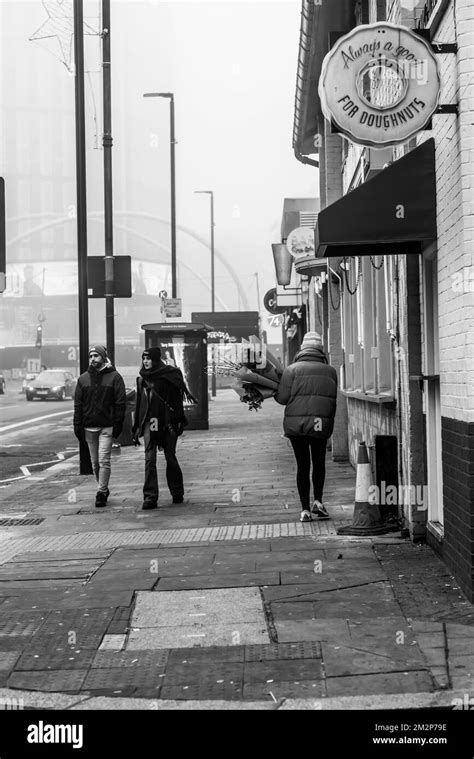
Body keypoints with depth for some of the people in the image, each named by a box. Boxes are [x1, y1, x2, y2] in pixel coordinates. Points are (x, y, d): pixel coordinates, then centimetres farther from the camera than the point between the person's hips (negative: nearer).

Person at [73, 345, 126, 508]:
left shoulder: (114, 377, -1)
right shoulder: (83, 378, 10)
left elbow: (120, 403, -3)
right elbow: (78, 404, 10)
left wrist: (118, 425, -9)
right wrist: (78, 426, 3)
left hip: (107, 427, -4)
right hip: (89, 427, 4)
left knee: (103, 460, -10)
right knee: (95, 462, 10)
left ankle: (101, 492, -6)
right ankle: (103, 489, 23)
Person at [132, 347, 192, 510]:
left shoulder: (169, 375, -2)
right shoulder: (142, 379, 13)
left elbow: (177, 400, -6)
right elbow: (139, 404, 17)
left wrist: (179, 421, -14)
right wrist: (136, 428, 16)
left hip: (167, 421, -3)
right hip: (149, 422, 3)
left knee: (170, 457, 6)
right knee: (149, 459, -7)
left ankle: (177, 493, 22)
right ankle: (150, 496, -9)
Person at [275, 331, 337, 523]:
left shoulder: (292, 369, -3)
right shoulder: (330, 371, 4)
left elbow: (282, 398, -6)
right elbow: (333, 400, 6)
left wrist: (273, 392, 14)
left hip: (296, 423, -1)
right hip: (322, 424, 1)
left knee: (302, 465, 6)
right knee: (319, 462, 19)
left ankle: (305, 509, 6)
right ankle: (318, 501, 8)